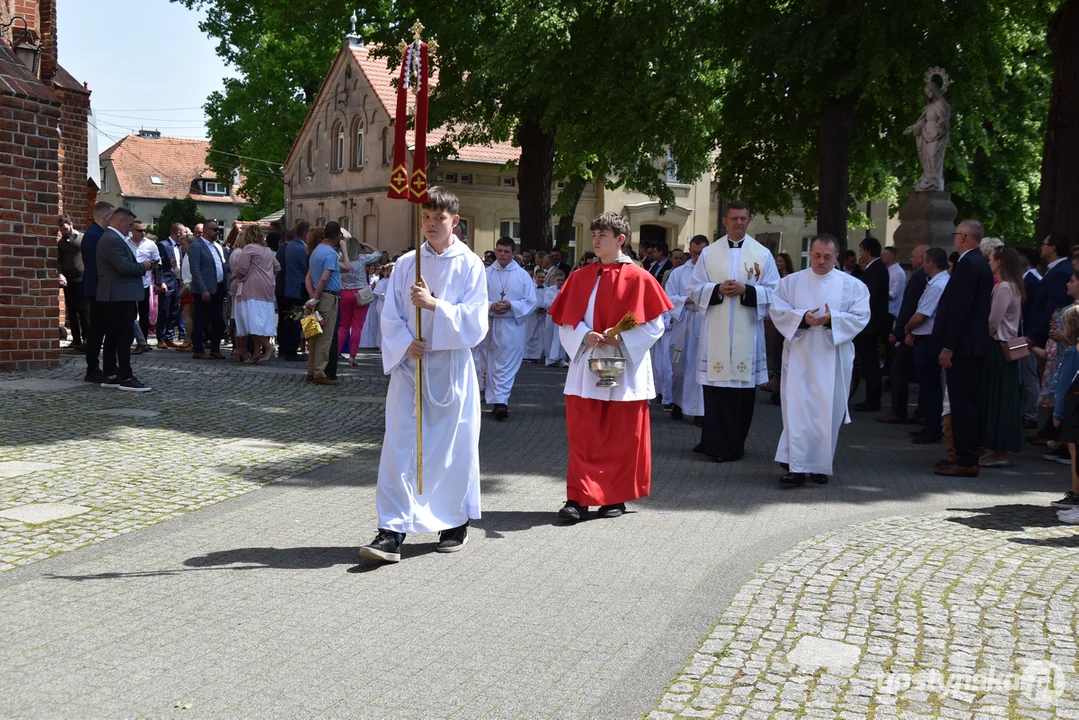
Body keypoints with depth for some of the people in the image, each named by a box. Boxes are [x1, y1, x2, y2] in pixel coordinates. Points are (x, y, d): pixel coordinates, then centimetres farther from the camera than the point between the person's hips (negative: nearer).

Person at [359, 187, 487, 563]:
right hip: (409, 364, 2)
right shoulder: (406, 264, 6)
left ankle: (456, 523, 25)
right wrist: (405, 344, -12)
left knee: (454, 446, 7)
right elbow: (390, 317, 6)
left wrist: (434, 304, -19)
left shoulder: (469, 264, -3)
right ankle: (392, 531, -1)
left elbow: (475, 321, -9)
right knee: (399, 447, -3)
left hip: (451, 368, -2)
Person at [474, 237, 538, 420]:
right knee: (488, 364, 7)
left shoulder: (522, 275, 1)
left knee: (506, 365, -5)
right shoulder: (486, 273, 4)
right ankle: (497, 401, 19)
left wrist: (511, 305, -15)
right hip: (489, 324, 2)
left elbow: (531, 302, -1)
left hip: (513, 325, -2)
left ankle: (500, 401, -8)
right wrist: (490, 306, -17)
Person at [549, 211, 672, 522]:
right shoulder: (580, 278, 7)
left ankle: (616, 497, 16)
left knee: (621, 437, 4)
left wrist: (621, 337, -16)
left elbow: (654, 324, -4)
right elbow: (565, 322, 8)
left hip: (624, 368, -3)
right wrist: (583, 337, -11)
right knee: (582, 435, 0)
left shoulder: (637, 278, -3)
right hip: (586, 367, 3)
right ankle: (579, 498, 2)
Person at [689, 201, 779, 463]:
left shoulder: (762, 254, 5)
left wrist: (745, 290, -13)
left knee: (743, 387, 1)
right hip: (716, 330, 0)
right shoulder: (709, 253, 8)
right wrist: (718, 290, -12)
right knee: (716, 386, -2)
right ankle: (716, 443, 6)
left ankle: (734, 444, 12)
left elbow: (773, 291, 2)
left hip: (747, 331, 0)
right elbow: (696, 289, 6)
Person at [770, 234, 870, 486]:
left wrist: (832, 319, -18)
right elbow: (777, 310, 0)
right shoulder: (791, 282, 8)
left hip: (832, 358, 0)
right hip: (799, 356, 0)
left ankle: (821, 465, 13)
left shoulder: (852, 285, 6)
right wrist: (802, 317, -17)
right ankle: (797, 467, -7)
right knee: (797, 409, -6)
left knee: (828, 411, 2)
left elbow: (860, 317, -2)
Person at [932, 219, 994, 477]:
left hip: (963, 346, -10)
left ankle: (966, 462, -4)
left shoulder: (968, 264, -16)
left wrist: (948, 347, -20)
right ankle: (969, 457, 20)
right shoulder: (980, 263, 15)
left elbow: (959, 308, -21)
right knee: (970, 402, 13)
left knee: (962, 404, -7)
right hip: (974, 345, 10)